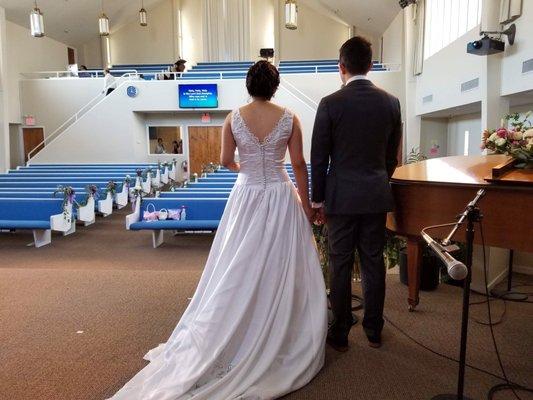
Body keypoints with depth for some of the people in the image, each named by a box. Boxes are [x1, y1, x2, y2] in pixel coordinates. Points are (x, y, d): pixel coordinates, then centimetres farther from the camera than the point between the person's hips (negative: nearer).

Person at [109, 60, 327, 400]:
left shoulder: (234, 119, -3)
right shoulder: (289, 119, -5)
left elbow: (226, 161, 2)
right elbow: (299, 164, -4)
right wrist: (306, 205, 5)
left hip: (246, 197, 1)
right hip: (280, 197, -1)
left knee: (241, 269, 12)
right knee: (280, 268, 10)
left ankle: (237, 332, 24)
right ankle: (278, 332, 23)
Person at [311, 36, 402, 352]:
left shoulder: (331, 104, -8)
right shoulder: (391, 103, 3)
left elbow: (319, 157, -6)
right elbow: (393, 156, 10)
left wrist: (318, 199, 2)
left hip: (341, 196, -3)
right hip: (377, 195, 4)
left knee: (341, 265, 6)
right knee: (374, 262, 12)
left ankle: (340, 334, 18)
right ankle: (374, 330, 27)